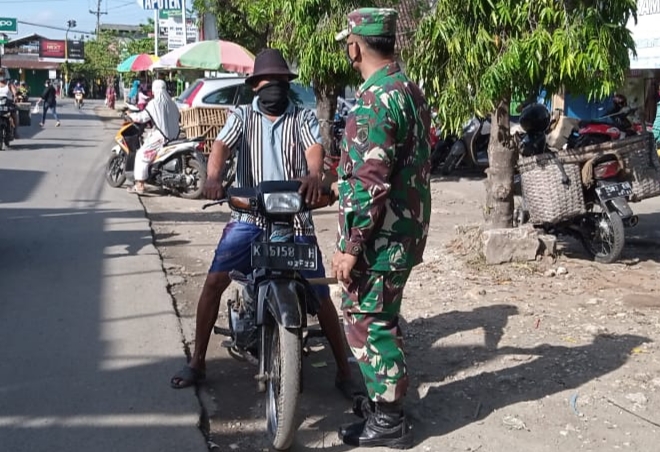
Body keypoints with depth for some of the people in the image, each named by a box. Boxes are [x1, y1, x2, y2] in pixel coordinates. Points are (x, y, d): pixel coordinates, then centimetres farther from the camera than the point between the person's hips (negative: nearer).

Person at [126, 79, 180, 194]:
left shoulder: (154, 103, -8)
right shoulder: (172, 103, 11)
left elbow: (143, 117, -8)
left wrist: (130, 115, 11)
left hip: (160, 136, -8)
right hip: (173, 136, 8)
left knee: (142, 154, 0)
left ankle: (139, 185, -9)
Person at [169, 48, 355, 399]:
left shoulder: (302, 118, 7)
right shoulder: (243, 116, 9)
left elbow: (314, 148, -13)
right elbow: (222, 145, -9)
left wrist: (314, 175, -38)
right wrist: (214, 177, -32)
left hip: (295, 218, -1)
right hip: (249, 216, 1)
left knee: (320, 296, -2)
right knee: (214, 281, -10)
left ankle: (344, 371, 12)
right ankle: (197, 362, 7)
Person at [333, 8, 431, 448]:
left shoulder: (375, 101, -21)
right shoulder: (410, 89, 10)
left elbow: (372, 185, -25)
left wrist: (351, 246, -20)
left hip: (379, 237, -10)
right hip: (405, 229, 10)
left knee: (367, 323, 2)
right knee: (382, 318, 21)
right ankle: (386, 395, 35)